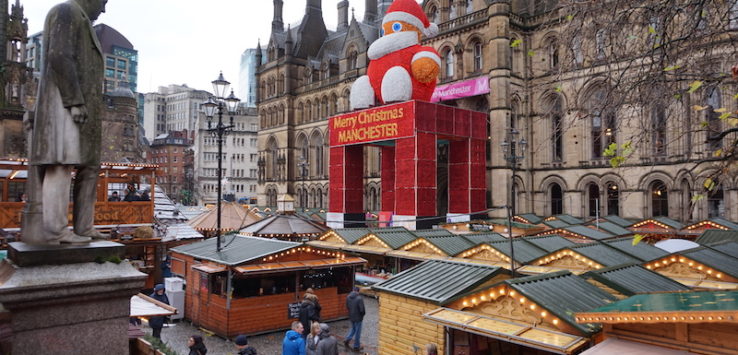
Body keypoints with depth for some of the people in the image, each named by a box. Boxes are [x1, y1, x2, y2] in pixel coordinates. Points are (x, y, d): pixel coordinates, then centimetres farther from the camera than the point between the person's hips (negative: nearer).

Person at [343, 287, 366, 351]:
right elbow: (362, 309, -23)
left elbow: (347, 306, 8)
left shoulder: (348, 297, -4)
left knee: (353, 329, 26)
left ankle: (347, 340, 12)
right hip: (358, 317, -6)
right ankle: (356, 346, 19)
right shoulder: (359, 298, -24)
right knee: (357, 332, 9)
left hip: (351, 316, 6)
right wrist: (363, 313, -2)